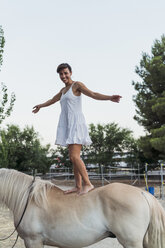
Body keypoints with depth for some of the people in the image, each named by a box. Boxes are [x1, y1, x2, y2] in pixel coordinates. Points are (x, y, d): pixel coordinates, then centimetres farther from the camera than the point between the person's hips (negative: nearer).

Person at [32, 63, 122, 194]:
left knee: (74, 156, -17)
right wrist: (41, 106, 55)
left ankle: (88, 184, -12)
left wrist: (110, 98, -31)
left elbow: (93, 94, -15)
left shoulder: (77, 85, -2)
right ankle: (78, 186, 8)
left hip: (76, 124, -8)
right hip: (68, 126, 8)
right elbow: (53, 100, 39)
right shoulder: (64, 90, 21)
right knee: (74, 157, 5)